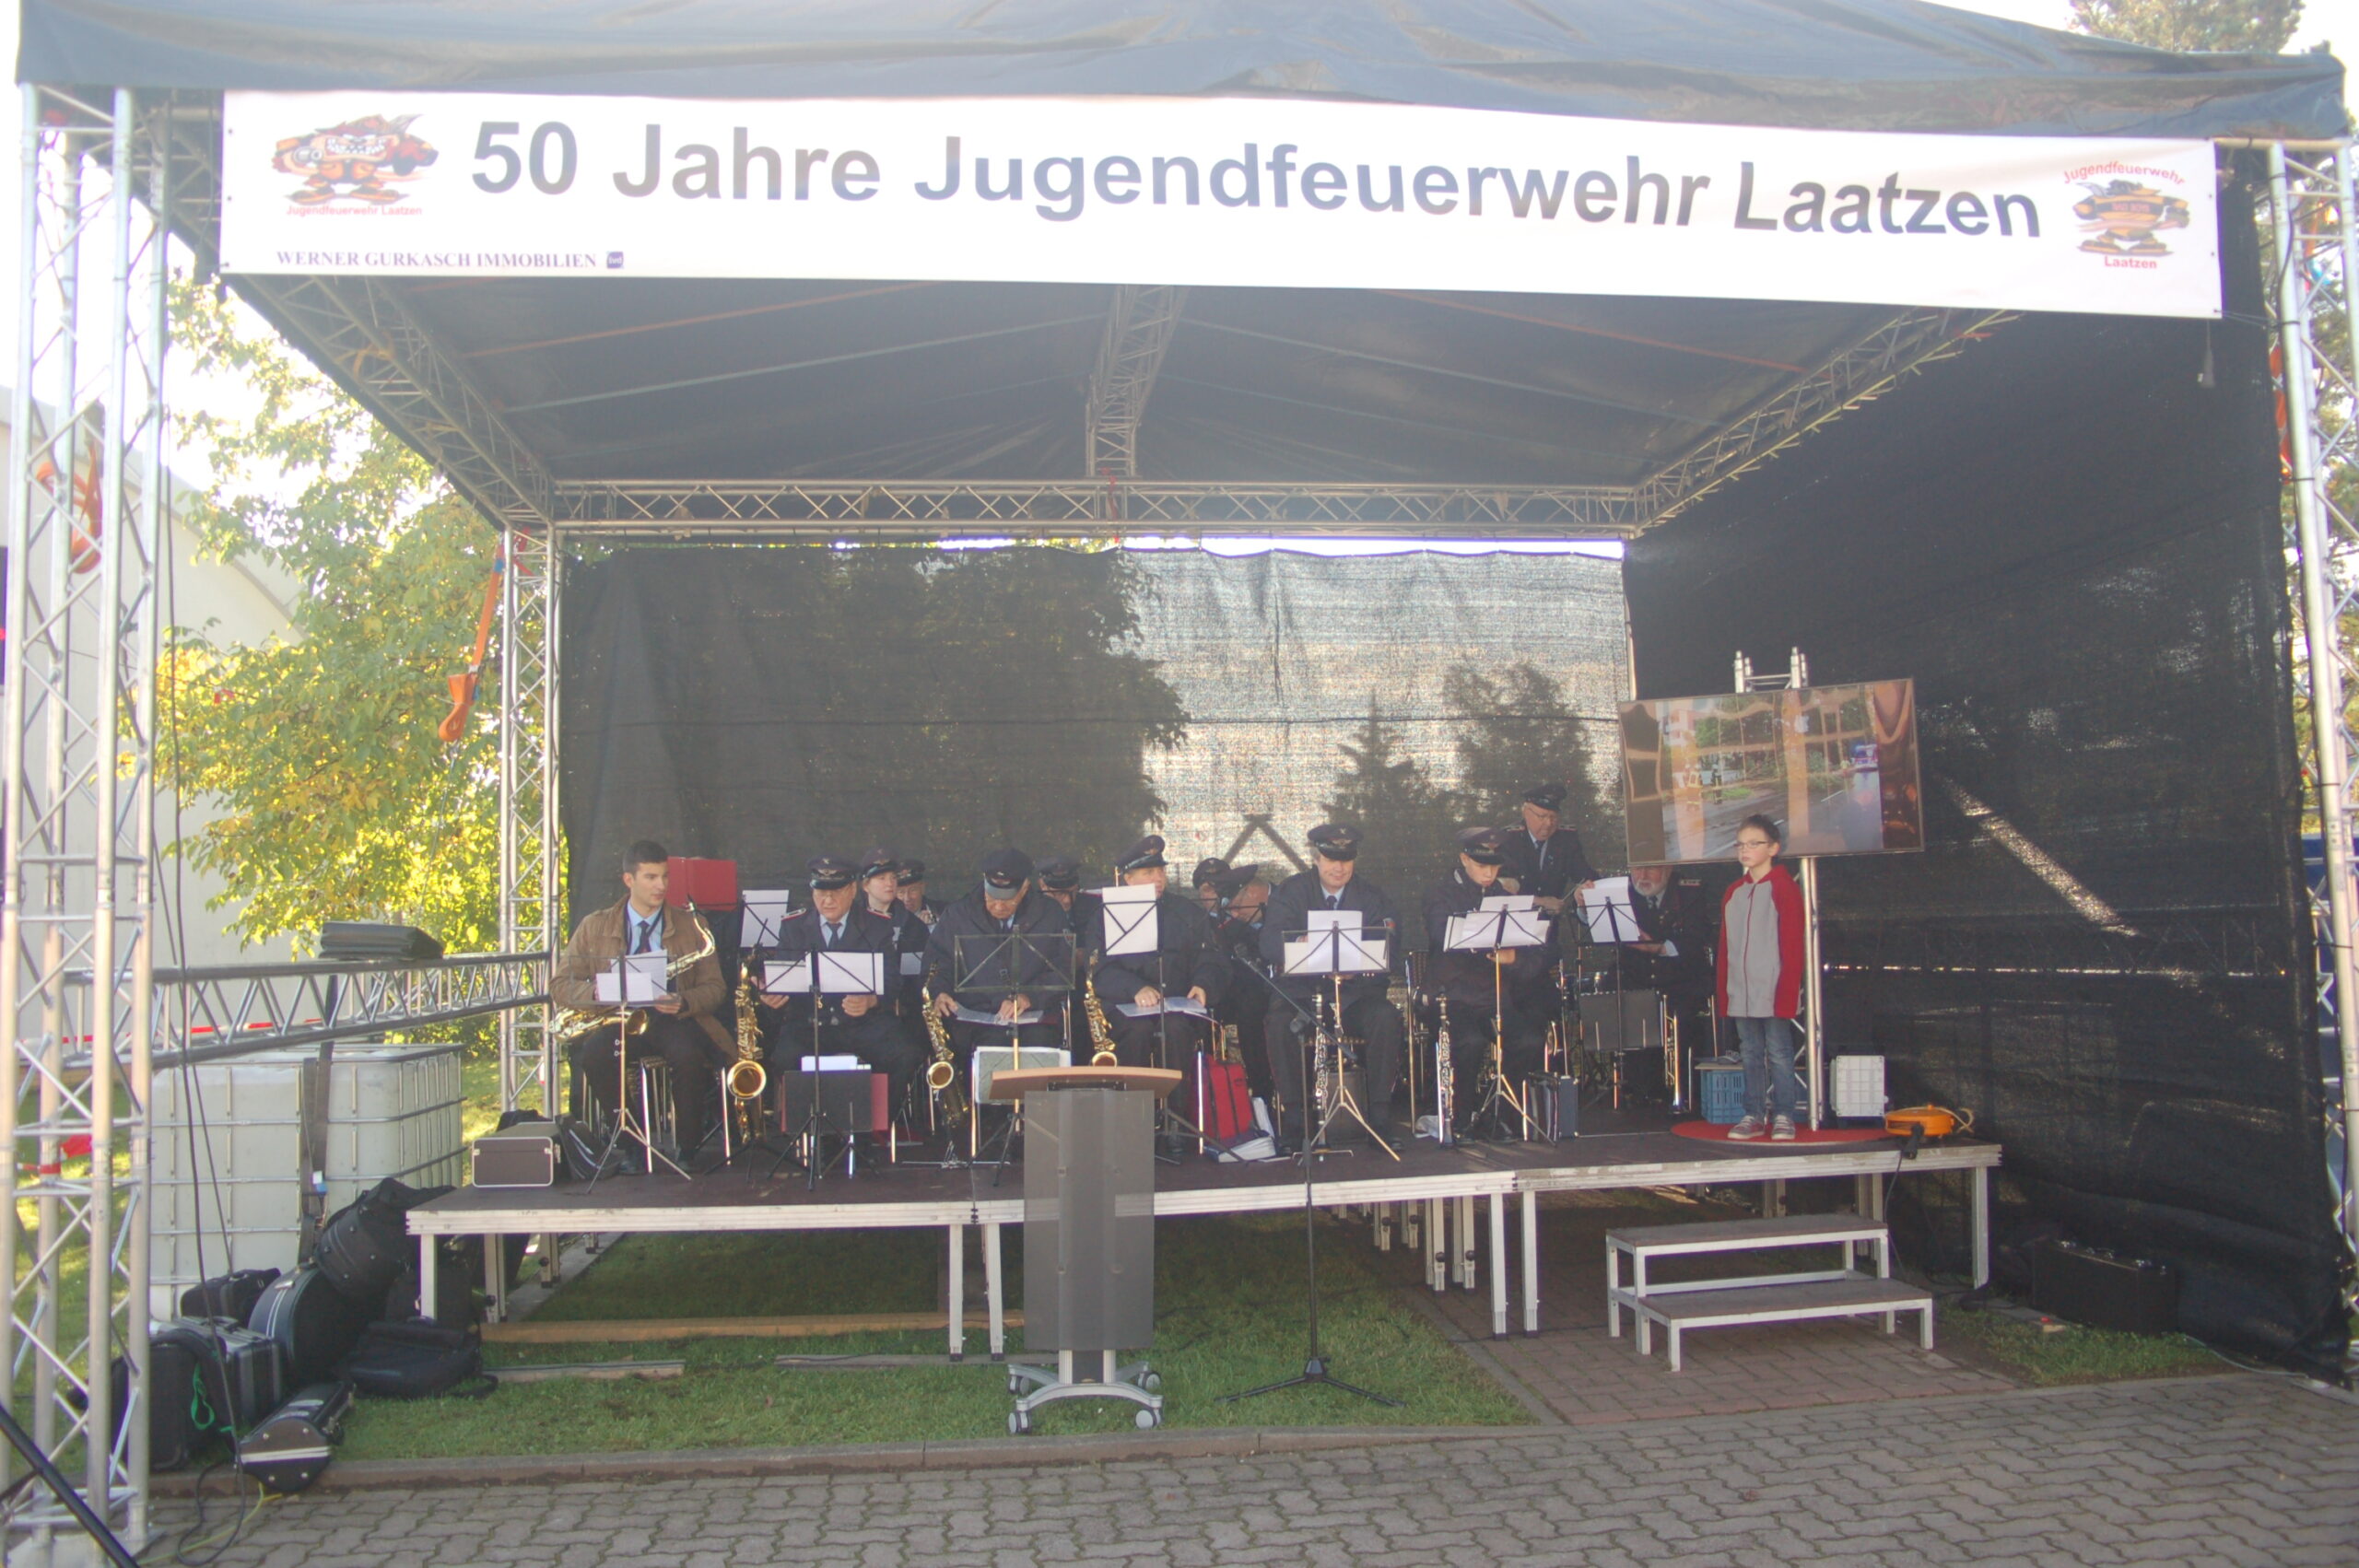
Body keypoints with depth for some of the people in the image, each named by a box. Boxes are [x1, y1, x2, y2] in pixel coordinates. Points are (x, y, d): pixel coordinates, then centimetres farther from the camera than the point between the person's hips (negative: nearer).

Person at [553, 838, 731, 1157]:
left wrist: (683, 1002, -17)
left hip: (673, 1020, -1)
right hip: (616, 1019, 1)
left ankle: (688, 1146, -14)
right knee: (595, 1055, -33)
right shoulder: (594, 927, 9)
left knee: (689, 1056, -34)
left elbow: (715, 988, 5)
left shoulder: (692, 927, 9)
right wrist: (597, 992, -17)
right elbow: (559, 986, 5)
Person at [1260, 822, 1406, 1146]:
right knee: (1279, 1023, -31)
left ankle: (1380, 1115, -18)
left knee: (1386, 1019, -29)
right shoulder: (1291, 892, 5)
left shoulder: (1374, 897, 8)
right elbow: (1270, 943, -11)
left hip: (1358, 993, 1)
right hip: (1303, 993, -1)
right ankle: (1297, 1117, -19)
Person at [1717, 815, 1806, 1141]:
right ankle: (1753, 1115, 14)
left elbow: (1793, 944, -8)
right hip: (1741, 992, 5)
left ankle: (1783, 1117, 6)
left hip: (1773, 991, -5)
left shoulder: (1783, 888, -4)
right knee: (1750, 1054, 9)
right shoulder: (1733, 892, 13)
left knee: (1778, 1052, -1)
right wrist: (1724, 992, 9)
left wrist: (1787, 991, -13)